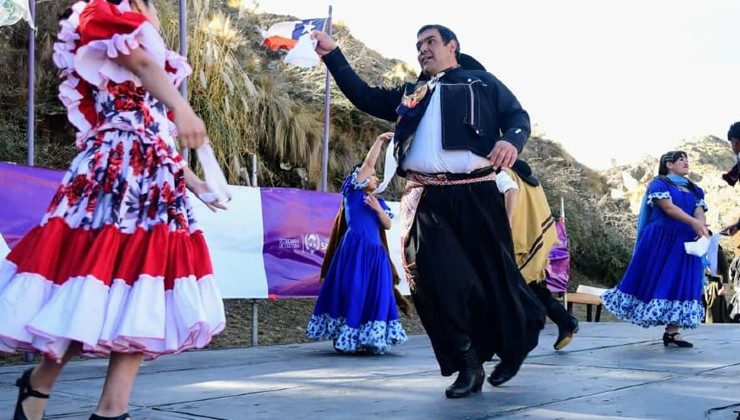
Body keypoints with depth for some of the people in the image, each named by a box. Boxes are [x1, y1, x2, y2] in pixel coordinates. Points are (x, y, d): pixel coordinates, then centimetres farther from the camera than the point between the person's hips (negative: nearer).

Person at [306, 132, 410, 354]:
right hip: (354, 249, -6)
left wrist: (378, 208, -2)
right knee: (351, 292, -7)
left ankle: (368, 340, 6)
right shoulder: (353, 192, 6)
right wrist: (379, 140, 2)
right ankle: (345, 339, -2)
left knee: (375, 295, 1)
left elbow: (387, 225, 13)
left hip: (375, 251, 6)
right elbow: (368, 163, 0)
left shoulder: (379, 201, 21)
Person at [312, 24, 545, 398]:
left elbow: (518, 115, 9)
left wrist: (512, 140, -14)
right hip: (425, 200, 3)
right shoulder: (409, 94, 26)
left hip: (475, 194, -3)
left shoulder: (481, 82, 16)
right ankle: (467, 366, 3)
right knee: (434, 282, -8)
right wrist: (332, 55, 16)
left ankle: (511, 350, 29)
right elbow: (364, 96, 22)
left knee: (493, 276, 4)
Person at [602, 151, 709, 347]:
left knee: (681, 284, 0)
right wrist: (693, 223, -27)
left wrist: (702, 228, -21)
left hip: (685, 243, 5)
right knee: (653, 280, -4)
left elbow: (699, 211, 3)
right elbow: (668, 207, -15)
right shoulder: (659, 183, 0)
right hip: (660, 241, -5)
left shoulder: (695, 190, 18)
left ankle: (672, 331, 0)